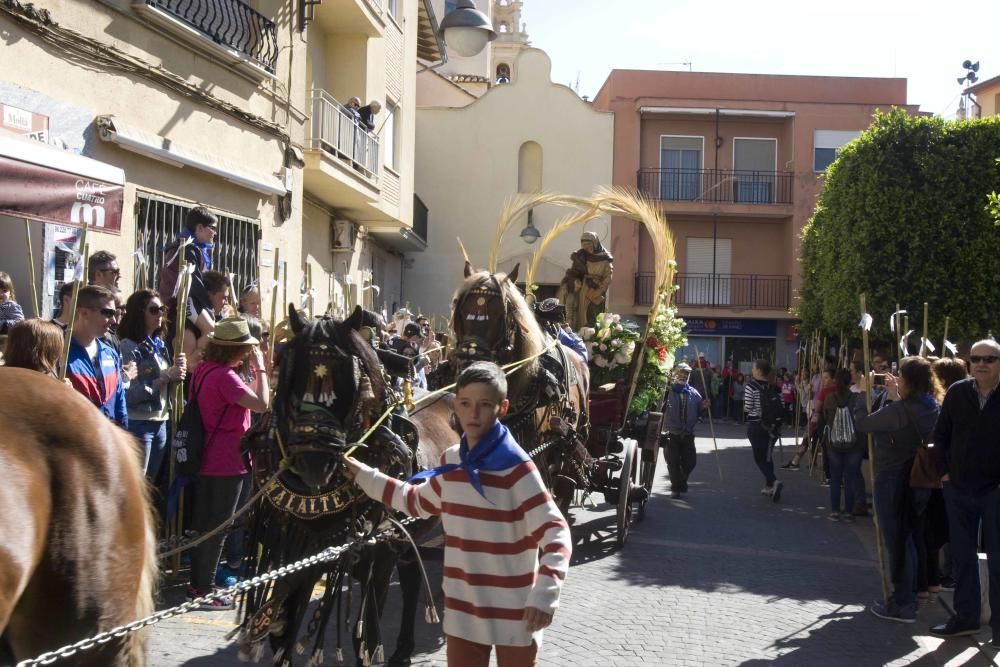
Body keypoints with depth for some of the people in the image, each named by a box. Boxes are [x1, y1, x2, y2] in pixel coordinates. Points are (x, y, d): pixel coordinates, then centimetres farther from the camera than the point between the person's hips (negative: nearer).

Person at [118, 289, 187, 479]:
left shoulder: (160, 345, 12)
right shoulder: (128, 347, -11)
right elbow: (129, 395, -20)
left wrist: (177, 371, -1)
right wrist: (164, 377, -18)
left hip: (161, 422, 8)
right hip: (138, 424, -8)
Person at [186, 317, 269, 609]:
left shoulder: (204, 369, 7)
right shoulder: (225, 376, -22)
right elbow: (261, 404, -29)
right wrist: (260, 368, -18)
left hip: (205, 461, 9)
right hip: (227, 463, -9)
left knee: (202, 523, 16)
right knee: (217, 528, 0)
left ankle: (197, 584, 25)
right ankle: (205, 590, 6)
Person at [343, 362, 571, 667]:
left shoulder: (517, 468, -17)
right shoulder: (451, 461, 4)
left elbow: (555, 533, -22)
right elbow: (417, 501, 23)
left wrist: (544, 593, -35)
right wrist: (364, 475, 23)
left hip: (514, 611, -5)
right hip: (463, 608, 6)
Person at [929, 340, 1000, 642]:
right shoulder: (957, 392, 1)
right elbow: (941, 434, 10)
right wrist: (944, 471, 4)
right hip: (958, 489, 4)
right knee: (962, 555, 13)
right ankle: (965, 617, 25)